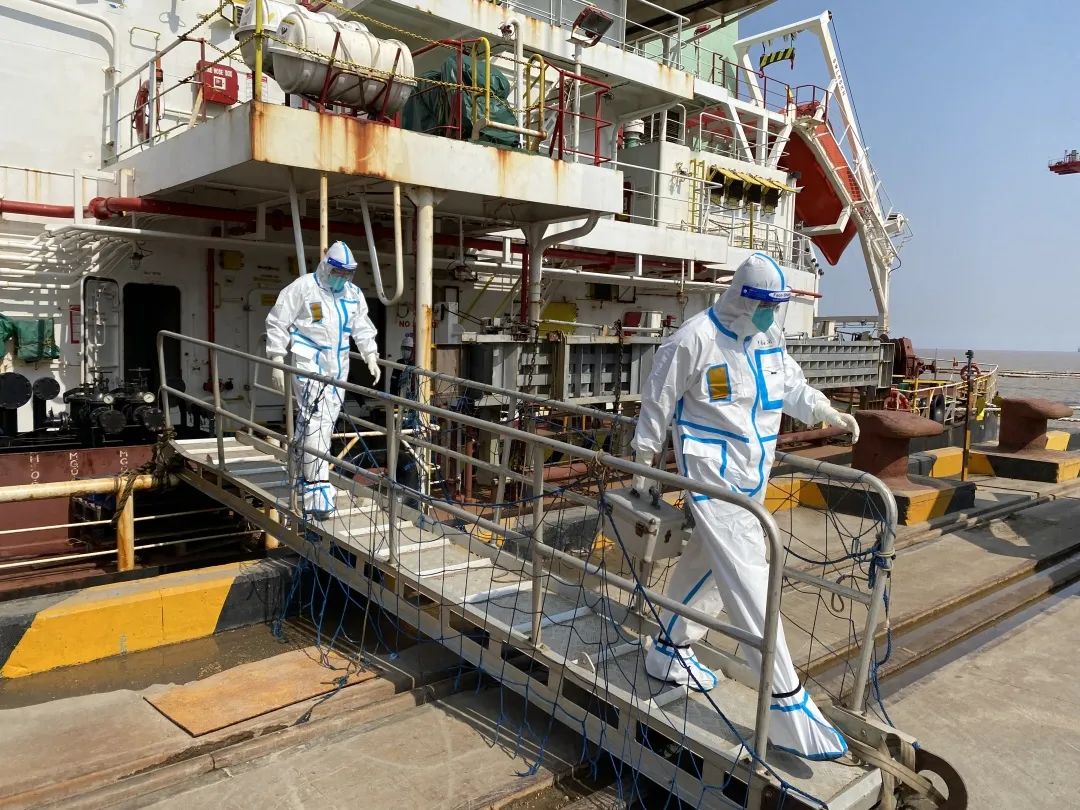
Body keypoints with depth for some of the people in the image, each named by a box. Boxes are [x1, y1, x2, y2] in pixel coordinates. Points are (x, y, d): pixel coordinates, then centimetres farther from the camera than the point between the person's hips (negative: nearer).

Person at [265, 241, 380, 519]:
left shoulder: (354, 294, 12)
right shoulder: (302, 288, -7)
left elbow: (363, 328, 21)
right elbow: (277, 324, -5)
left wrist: (371, 357, 11)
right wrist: (277, 362, -10)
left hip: (337, 368, 7)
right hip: (308, 364, -7)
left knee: (327, 421, 11)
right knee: (316, 421, -16)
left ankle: (307, 475, 27)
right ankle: (317, 489, -17)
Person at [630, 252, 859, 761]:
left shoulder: (769, 336, 7)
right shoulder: (695, 339, -16)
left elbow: (790, 384, 23)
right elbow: (657, 402, -7)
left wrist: (829, 413, 6)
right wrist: (643, 466, -1)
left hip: (752, 474, 9)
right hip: (712, 475, -8)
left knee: (708, 562, 18)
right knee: (747, 576, -13)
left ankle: (670, 650, 37)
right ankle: (787, 705, -11)